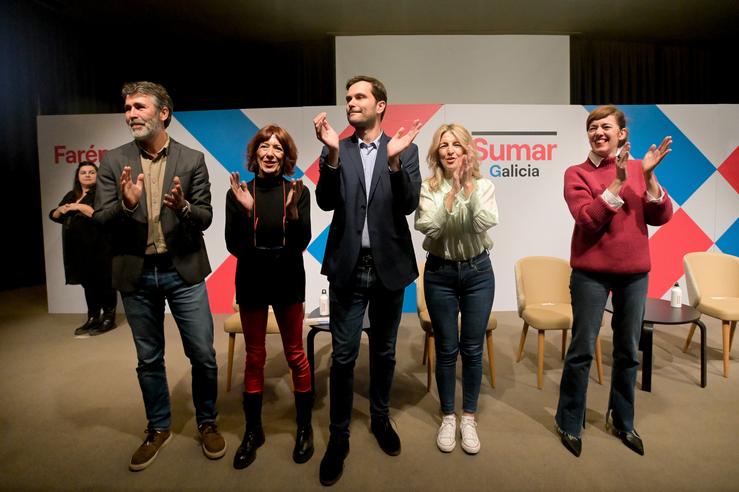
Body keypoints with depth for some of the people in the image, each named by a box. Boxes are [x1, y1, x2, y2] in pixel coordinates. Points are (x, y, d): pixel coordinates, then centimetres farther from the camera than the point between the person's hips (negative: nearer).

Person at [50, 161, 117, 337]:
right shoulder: (71, 195, 18)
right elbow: (53, 216, 22)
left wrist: (80, 207, -17)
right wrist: (61, 210, 2)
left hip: (98, 247, -7)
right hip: (78, 249, 7)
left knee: (104, 282, -3)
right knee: (88, 283, 13)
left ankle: (109, 319, 6)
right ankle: (93, 318, 22)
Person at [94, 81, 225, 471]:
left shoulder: (192, 160, -1)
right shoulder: (113, 161, 3)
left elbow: (205, 219, -3)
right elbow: (100, 219, -2)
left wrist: (183, 207, -25)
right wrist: (126, 204, -22)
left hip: (183, 271, -1)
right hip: (136, 274, 2)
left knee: (203, 355, 5)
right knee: (148, 359, 16)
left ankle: (207, 423, 29)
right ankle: (158, 428, 36)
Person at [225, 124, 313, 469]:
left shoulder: (297, 191, -5)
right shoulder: (238, 192, -3)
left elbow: (301, 243, -10)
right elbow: (234, 247, -7)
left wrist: (292, 209, -25)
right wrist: (245, 210, -20)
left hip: (288, 280, -1)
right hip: (251, 281, 1)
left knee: (295, 355, 8)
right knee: (254, 357, 12)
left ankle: (305, 427, 26)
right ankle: (252, 431, 28)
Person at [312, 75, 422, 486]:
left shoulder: (405, 148, 0)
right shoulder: (336, 149, 2)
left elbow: (409, 205, -9)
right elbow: (326, 202, -9)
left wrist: (394, 160, -23)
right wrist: (333, 154, -21)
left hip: (389, 266, 1)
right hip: (348, 267, 0)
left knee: (384, 352, 16)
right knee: (343, 355, 5)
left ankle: (381, 419, 39)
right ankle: (339, 437, 24)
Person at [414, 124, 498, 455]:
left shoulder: (483, 185, 0)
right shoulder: (428, 188, -3)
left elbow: (485, 224, -17)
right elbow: (429, 228, -17)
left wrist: (469, 186, -21)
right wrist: (452, 193, -22)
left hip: (478, 271, 1)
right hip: (440, 273, -1)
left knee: (472, 349, 8)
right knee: (446, 349, 8)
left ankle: (469, 418, 27)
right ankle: (448, 417, 27)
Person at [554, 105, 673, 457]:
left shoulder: (638, 169, 5)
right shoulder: (577, 173, -4)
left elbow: (661, 217, -1)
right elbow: (588, 219, -17)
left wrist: (648, 176, -12)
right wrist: (618, 181, -19)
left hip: (634, 272, 4)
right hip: (592, 272, -3)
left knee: (628, 351, 13)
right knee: (582, 350, 1)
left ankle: (623, 422, 31)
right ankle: (569, 423, 18)